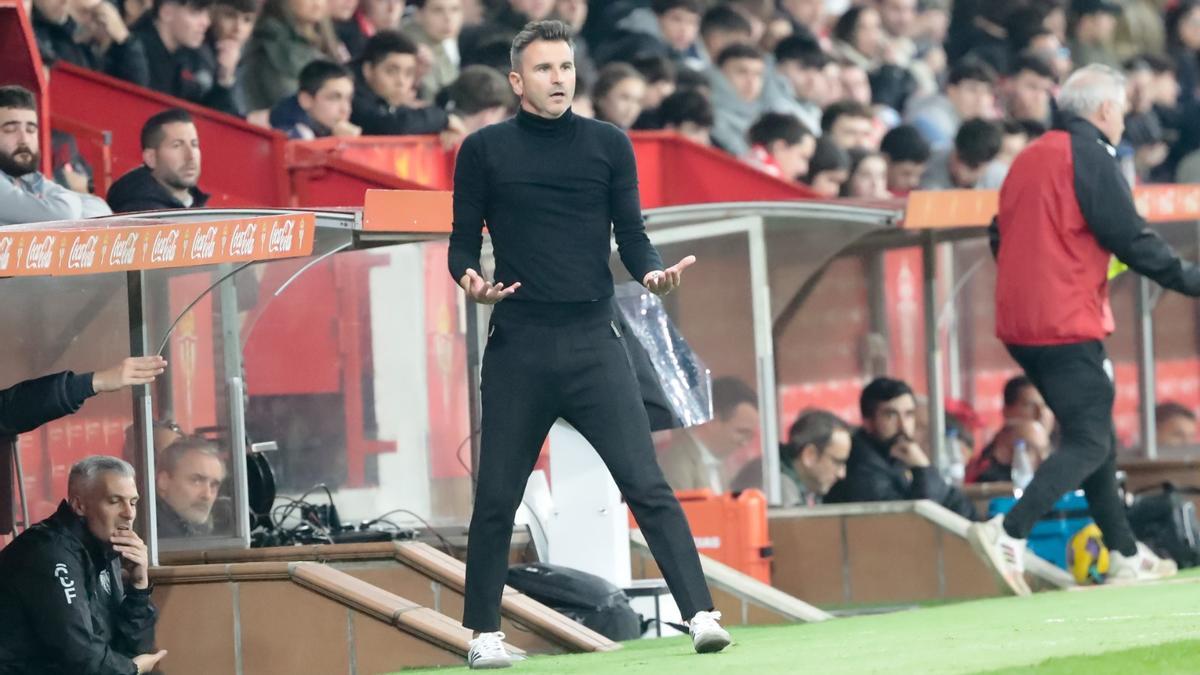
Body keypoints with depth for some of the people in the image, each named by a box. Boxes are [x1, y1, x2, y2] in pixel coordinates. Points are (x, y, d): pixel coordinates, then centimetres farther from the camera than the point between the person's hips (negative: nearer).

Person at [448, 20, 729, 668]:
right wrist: (470, 280, -14)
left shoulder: (608, 145, 9)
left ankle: (702, 616, -14)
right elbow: (463, 243, 8)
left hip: (593, 343, 0)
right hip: (517, 344, 0)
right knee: (496, 497, 5)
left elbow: (630, 234, 8)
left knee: (646, 485, -10)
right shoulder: (484, 150, 6)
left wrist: (652, 272, -14)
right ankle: (484, 634, 18)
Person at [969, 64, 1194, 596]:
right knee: (1089, 444, -7)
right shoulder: (1089, 157, -10)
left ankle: (1125, 557, 19)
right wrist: (1190, 280, -4)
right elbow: (1134, 241, -13)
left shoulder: (1029, 158, 15)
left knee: (1092, 436, 16)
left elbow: (1001, 239, 21)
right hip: (1068, 327, -9)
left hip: (1019, 326, 9)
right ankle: (1009, 533, -21)